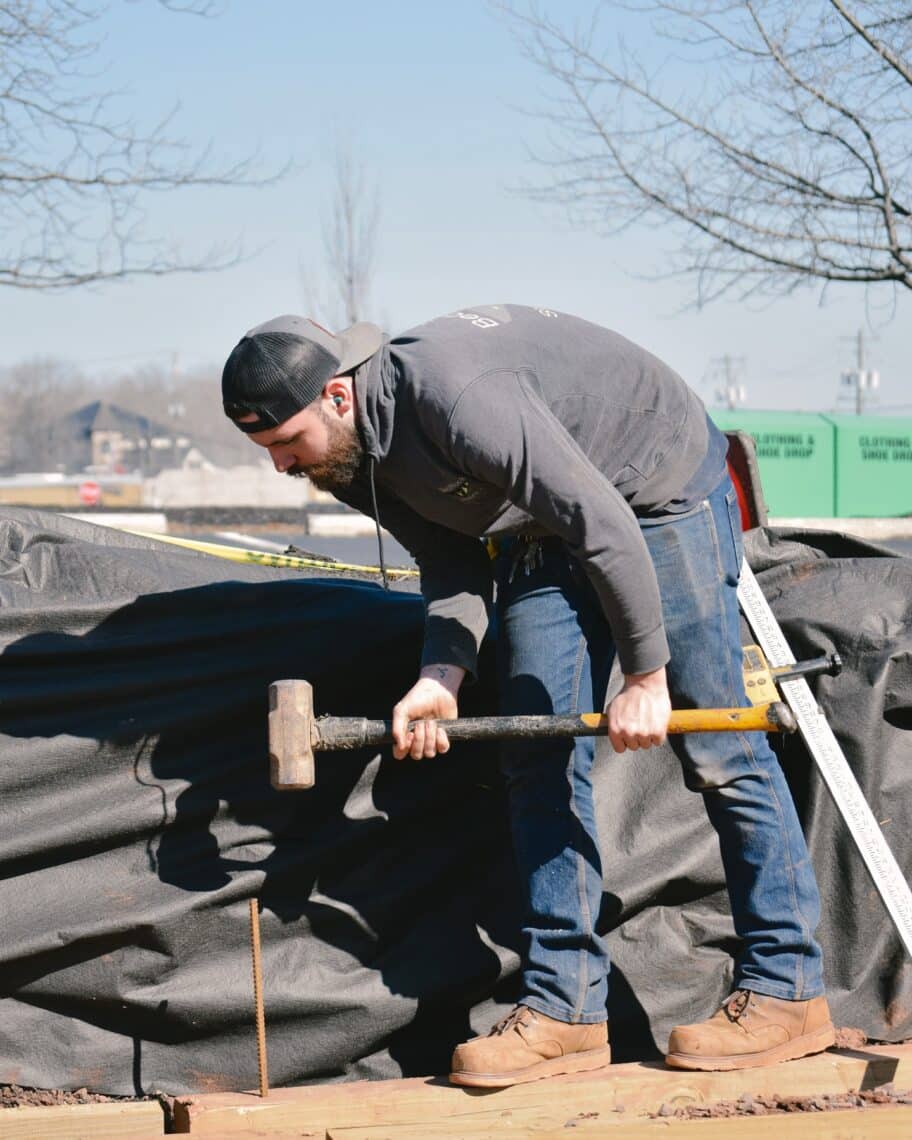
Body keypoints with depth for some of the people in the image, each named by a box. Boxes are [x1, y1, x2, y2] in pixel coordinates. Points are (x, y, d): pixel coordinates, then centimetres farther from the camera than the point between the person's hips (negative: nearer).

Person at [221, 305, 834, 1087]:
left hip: (664, 486, -8)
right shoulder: (355, 461, -8)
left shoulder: (452, 393, -36)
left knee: (713, 747, -7)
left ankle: (789, 992, 1)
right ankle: (564, 1008, 2)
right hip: (548, 529, 8)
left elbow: (602, 518, -35)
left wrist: (646, 674, -29)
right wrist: (440, 677, -18)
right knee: (540, 758, 0)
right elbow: (455, 565, 0)